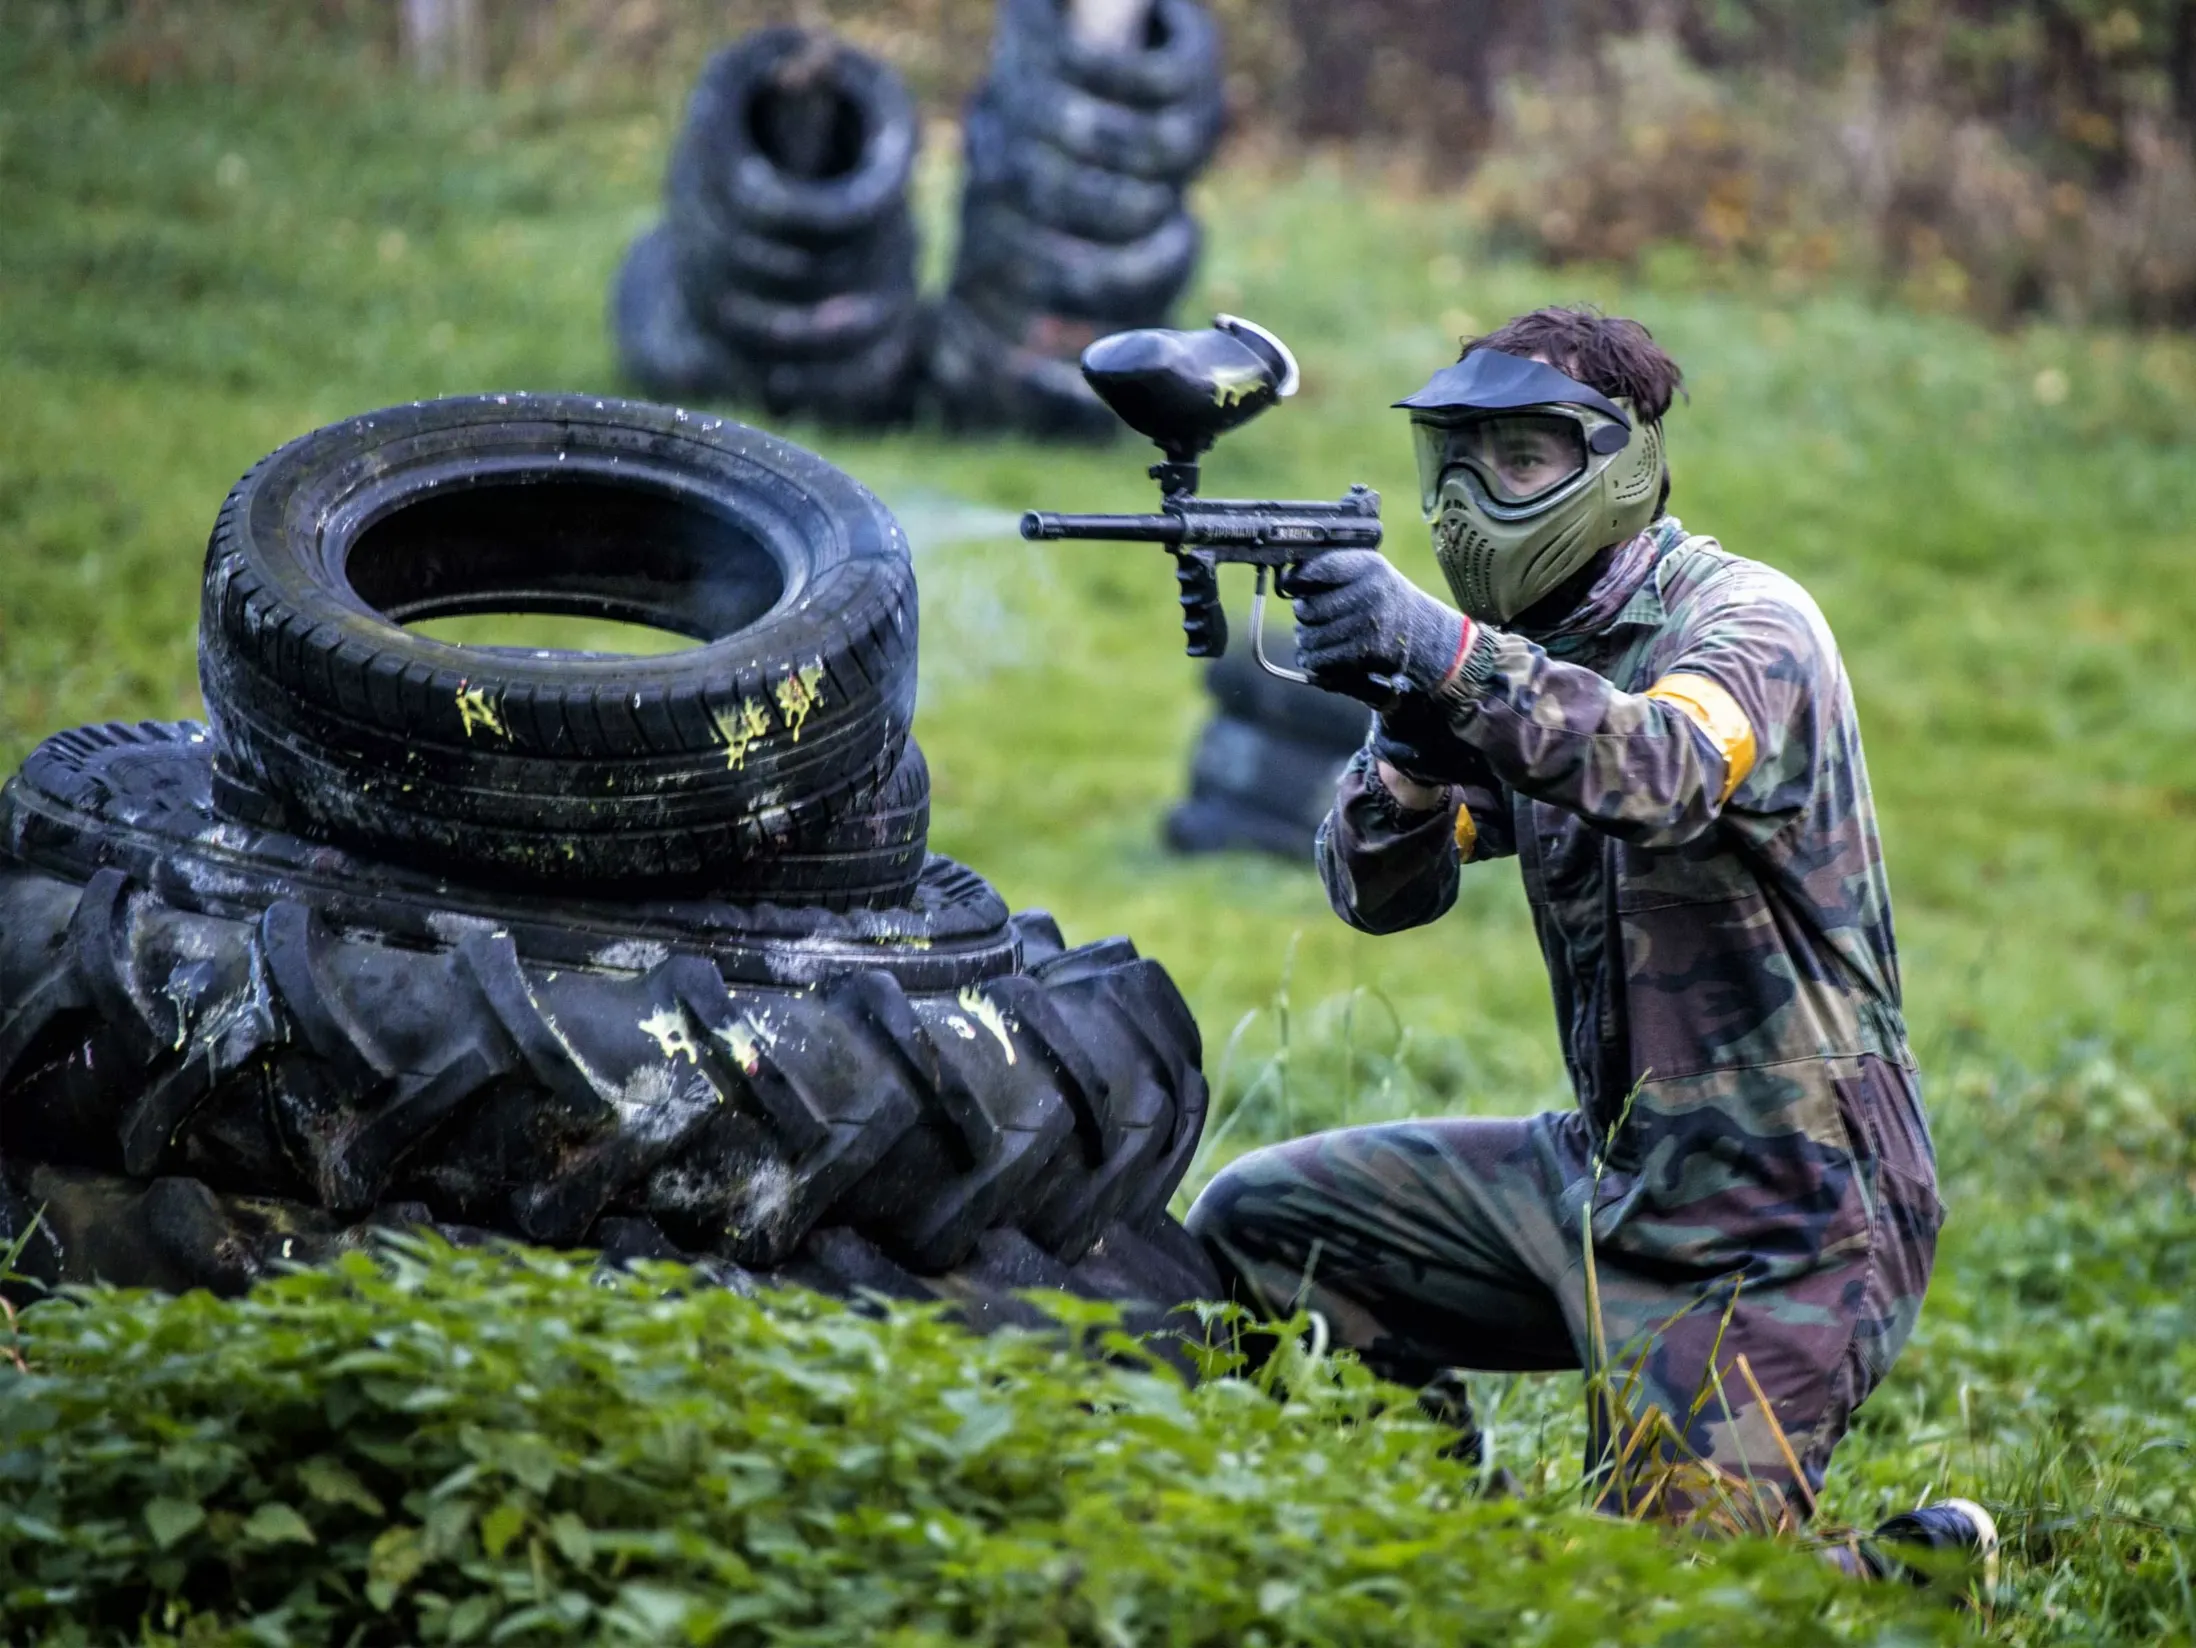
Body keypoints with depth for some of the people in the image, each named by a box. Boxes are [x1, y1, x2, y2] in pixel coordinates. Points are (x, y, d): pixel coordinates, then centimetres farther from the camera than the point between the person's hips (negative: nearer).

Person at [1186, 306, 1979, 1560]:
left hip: (1775, 1232, -8)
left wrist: (1447, 654, -50)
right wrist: (1411, 746, -23)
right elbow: (1379, 891, -1)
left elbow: (1664, 771, -38)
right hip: (1605, 1179, 8)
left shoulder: (1747, 620, -14)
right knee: (1253, 1226, 4)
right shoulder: (1534, 656, 8)